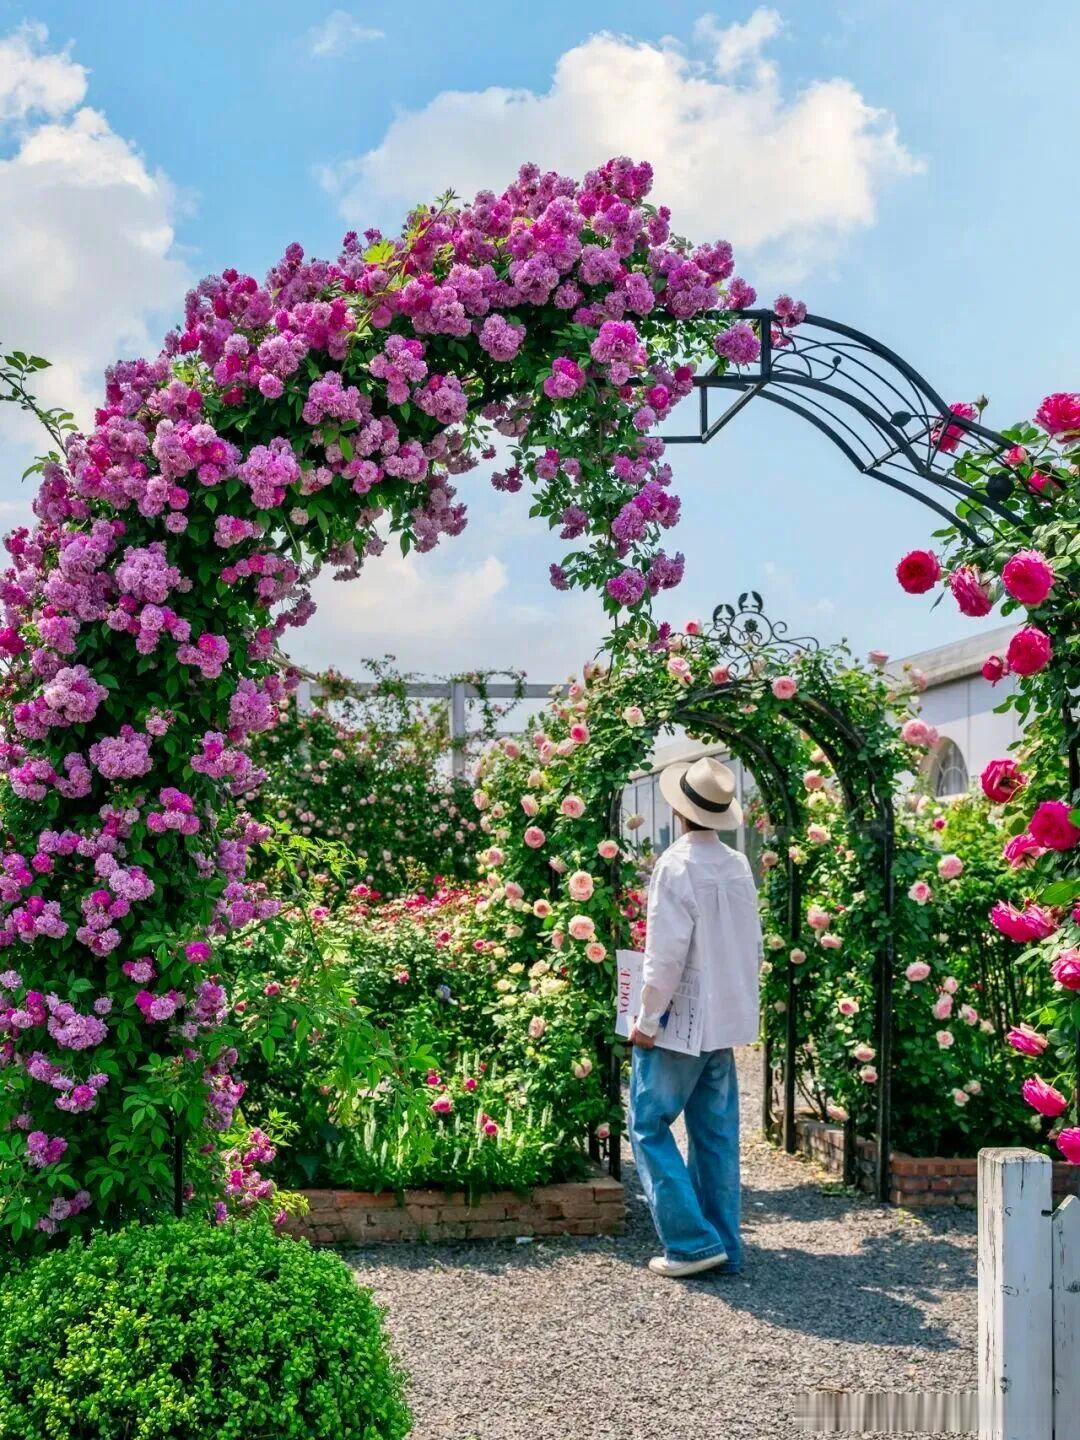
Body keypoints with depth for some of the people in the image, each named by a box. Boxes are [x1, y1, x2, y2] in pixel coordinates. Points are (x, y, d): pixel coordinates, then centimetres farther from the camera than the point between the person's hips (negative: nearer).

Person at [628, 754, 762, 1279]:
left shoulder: (677, 864, -17)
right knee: (717, 1133, 13)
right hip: (727, 1021, 7)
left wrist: (647, 1020, -11)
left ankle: (692, 1242, 0)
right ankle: (725, 1247, 18)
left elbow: (666, 954, -19)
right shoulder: (739, 866, 6)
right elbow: (753, 946, 13)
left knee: (650, 1127, 4)